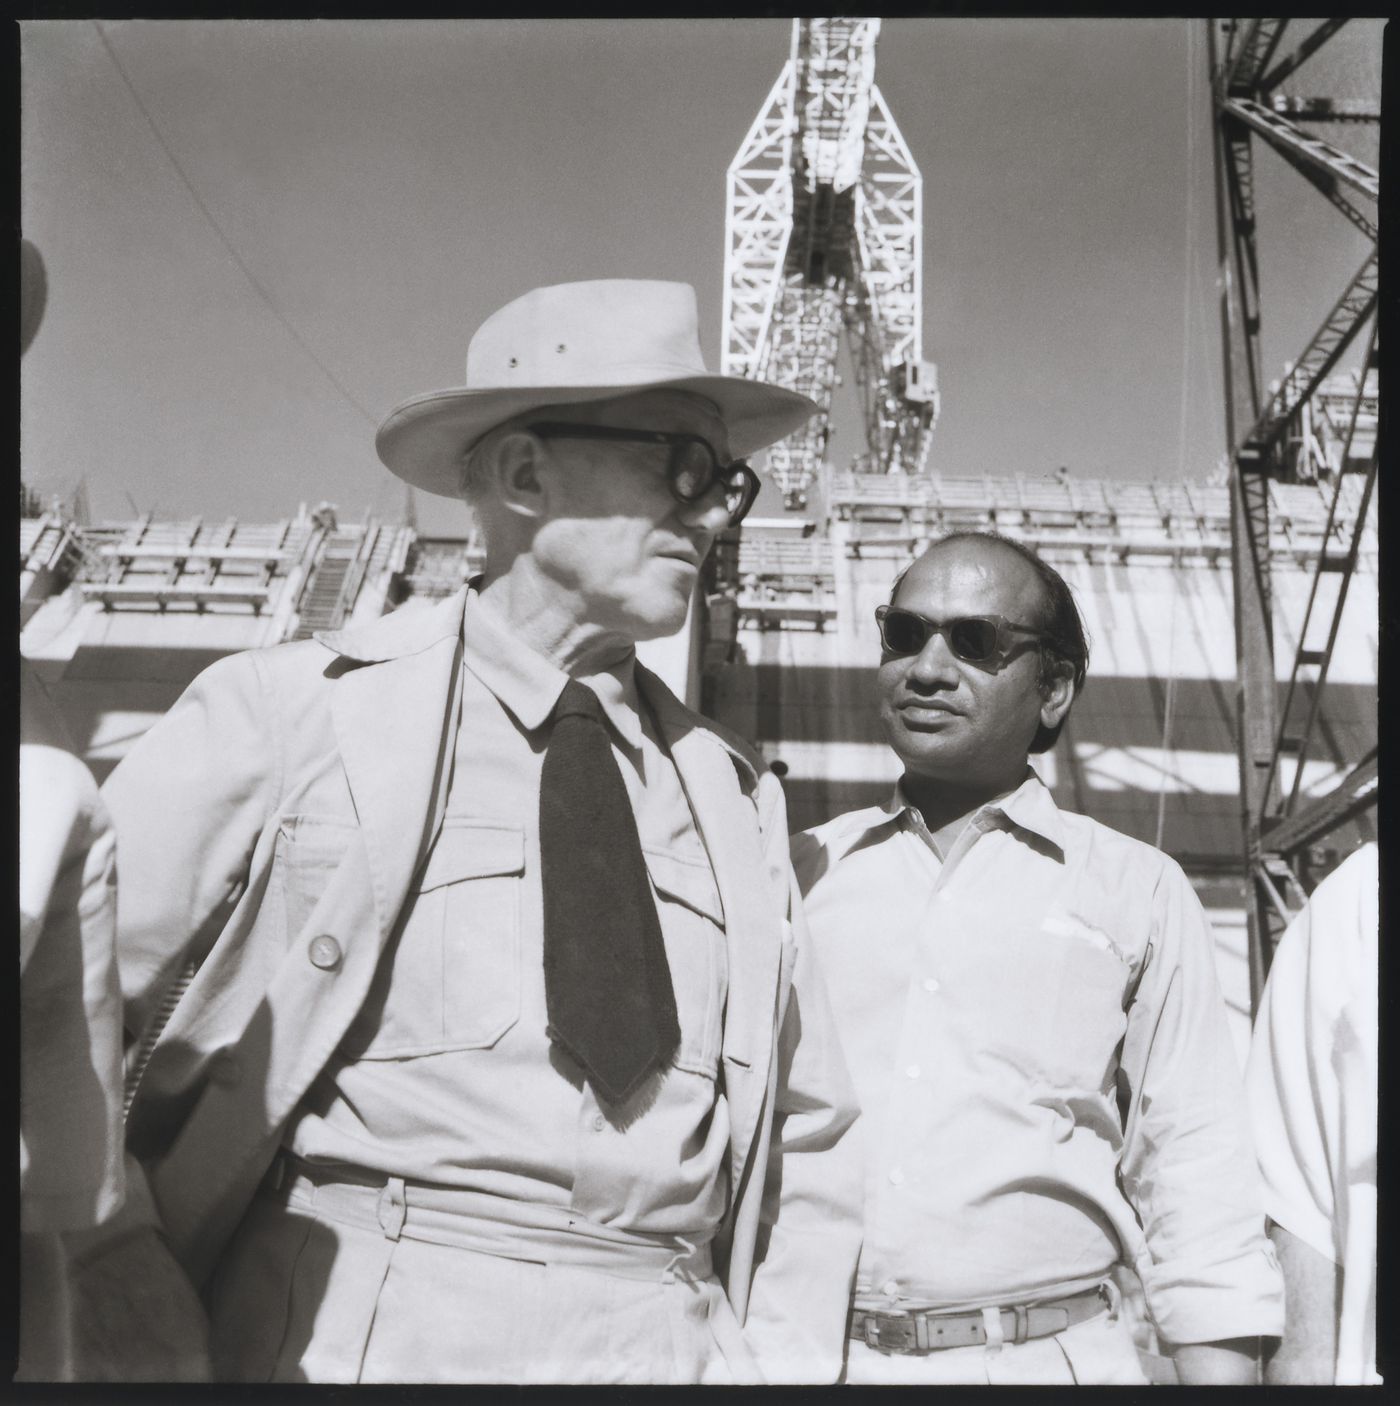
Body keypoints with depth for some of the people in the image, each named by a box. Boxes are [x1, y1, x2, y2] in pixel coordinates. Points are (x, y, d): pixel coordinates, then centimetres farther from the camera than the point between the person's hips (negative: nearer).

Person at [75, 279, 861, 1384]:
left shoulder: (736, 793, 10)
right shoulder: (292, 711, -1)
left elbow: (811, 1139, 15)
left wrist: (784, 1358, 3)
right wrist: (127, 1308, -9)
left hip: (674, 1345, 4)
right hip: (362, 1334, -3)